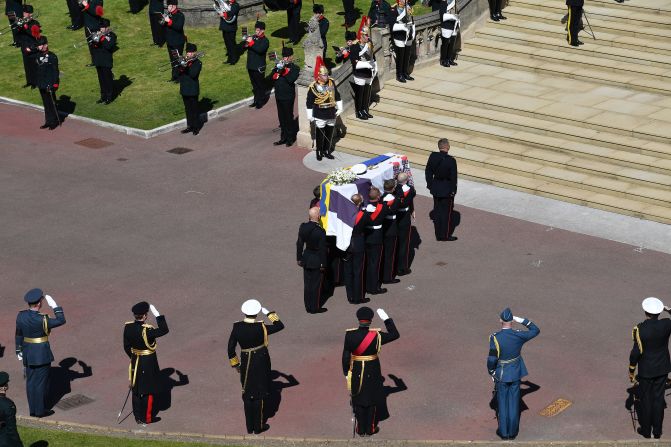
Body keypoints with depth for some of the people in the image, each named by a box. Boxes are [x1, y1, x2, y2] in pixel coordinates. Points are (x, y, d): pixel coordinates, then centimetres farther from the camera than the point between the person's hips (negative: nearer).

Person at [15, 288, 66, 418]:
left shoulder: (21, 316, -6)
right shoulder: (42, 320, -25)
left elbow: (18, 335, 5)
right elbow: (61, 320, -16)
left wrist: (19, 351, 17)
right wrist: (54, 305, -12)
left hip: (27, 355, 6)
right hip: (42, 356, -6)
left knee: (31, 382, 15)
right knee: (41, 383, 6)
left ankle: (33, 409, 24)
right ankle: (40, 410, 15)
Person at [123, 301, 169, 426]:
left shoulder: (128, 327, -9)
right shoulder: (147, 330, -29)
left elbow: (126, 347, 2)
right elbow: (164, 330, -23)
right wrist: (156, 314, -22)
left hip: (135, 363, 6)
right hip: (149, 364, -6)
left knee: (136, 390, 18)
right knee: (148, 391, 10)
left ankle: (138, 416, 31)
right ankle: (146, 418, 20)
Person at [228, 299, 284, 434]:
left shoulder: (237, 327, -12)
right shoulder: (260, 328, -22)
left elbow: (231, 348, -4)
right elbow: (280, 326, -9)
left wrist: (235, 364, 10)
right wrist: (268, 313, -3)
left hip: (246, 365, 3)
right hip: (261, 366, -3)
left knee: (248, 395, 16)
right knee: (258, 395, 10)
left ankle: (250, 427, 24)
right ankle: (258, 426, 19)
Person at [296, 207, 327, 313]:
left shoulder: (303, 227, -8)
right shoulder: (320, 232, -25)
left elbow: (299, 243, 2)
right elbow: (322, 249, -18)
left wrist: (299, 258, 13)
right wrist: (323, 264, -8)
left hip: (306, 260, 5)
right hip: (316, 261, -5)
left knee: (307, 284, 17)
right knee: (316, 285, 9)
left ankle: (308, 307, 29)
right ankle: (314, 308, 19)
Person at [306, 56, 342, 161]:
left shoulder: (331, 83, -3)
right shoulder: (313, 87, -15)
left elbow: (337, 96, 10)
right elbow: (309, 103, -8)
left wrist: (339, 108, 11)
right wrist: (310, 116, -8)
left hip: (331, 115, 4)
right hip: (320, 117, -4)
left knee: (329, 134, 14)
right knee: (320, 135, 6)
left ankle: (327, 151, 28)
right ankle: (319, 152, 21)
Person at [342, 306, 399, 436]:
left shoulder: (350, 335, -13)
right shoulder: (376, 335, -18)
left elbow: (346, 356, -6)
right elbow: (395, 335, -5)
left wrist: (346, 372, 6)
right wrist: (386, 319, -2)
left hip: (357, 373, 1)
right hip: (373, 373, -1)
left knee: (358, 401, 14)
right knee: (372, 401, 14)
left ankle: (361, 429, 23)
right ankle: (370, 428, 23)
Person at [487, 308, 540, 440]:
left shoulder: (495, 338, -22)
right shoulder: (518, 335, -15)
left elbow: (492, 359, -19)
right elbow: (536, 330, 3)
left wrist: (491, 373, -1)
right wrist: (522, 320, -1)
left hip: (501, 375, -2)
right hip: (515, 374, 2)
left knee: (502, 402, 12)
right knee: (514, 402, 12)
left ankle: (503, 431, 18)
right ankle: (512, 431, 19)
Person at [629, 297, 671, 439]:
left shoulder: (640, 329, -21)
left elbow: (636, 352, -17)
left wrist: (631, 371, -4)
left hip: (646, 370, -3)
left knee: (646, 399, 12)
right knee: (659, 398, 14)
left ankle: (646, 430, 23)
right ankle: (657, 431, 23)